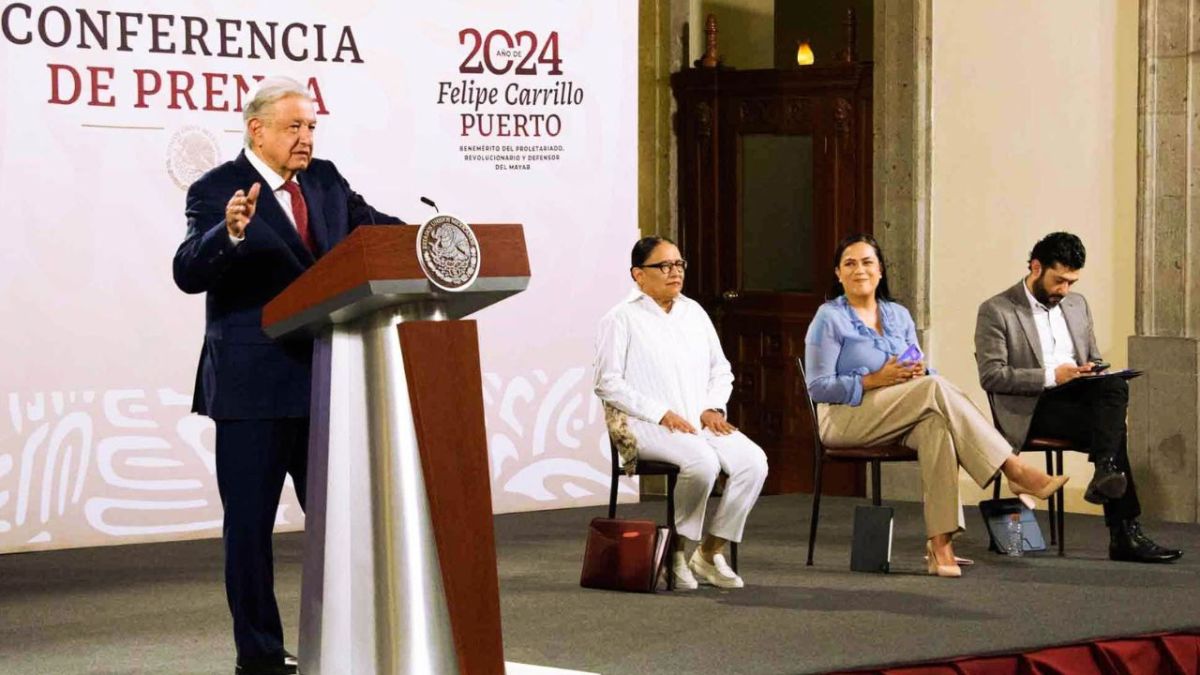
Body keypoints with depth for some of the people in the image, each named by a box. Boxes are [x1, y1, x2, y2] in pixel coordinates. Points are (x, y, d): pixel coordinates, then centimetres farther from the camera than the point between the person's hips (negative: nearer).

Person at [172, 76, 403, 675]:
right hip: (252, 386, -6)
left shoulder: (325, 180, 9)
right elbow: (189, 274, -17)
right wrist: (230, 233, -36)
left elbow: (374, 228, 15)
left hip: (324, 379, 6)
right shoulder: (217, 191, -8)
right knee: (250, 524, 3)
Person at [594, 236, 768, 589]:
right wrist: (662, 414, -15)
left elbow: (721, 369, 24)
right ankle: (676, 549, -16)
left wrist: (713, 408, 3)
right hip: (647, 426, -6)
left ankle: (710, 552, -11)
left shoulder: (693, 312, 19)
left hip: (702, 423, 6)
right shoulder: (622, 318, 0)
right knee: (703, 461, -35)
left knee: (753, 461, -22)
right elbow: (608, 383, -7)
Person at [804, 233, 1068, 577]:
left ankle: (940, 544, -41)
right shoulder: (829, 319, 1)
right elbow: (818, 387, -6)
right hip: (846, 419, -5)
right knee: (936, 388, -29)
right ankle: (1015, 471, -31)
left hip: (899, 419, 5)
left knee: (937, 425, -33)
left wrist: (916, 373, -7)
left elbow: (918, 375, 19)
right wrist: (876, 380, -15)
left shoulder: (899, 315, 18)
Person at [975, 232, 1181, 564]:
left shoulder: (1077, 304, 19)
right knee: (1112, 426, -28)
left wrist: (1093, 371, -1)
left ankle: (1106, 474, -39)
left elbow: (1093, 359, 26)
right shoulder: (996, 311, -2)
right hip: (1032, 410, -6)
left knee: (1116, 385, -29)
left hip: (1078, 396, 6)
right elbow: (991, 376, -11)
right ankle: (1124, 533, -31)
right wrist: (1051, 376, -19)